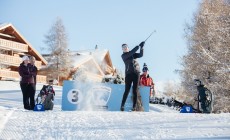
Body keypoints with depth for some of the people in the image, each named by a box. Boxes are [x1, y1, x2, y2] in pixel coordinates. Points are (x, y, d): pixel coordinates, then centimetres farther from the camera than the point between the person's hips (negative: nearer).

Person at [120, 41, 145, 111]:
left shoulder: (133, 54, 18)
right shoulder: (123, 56, 3)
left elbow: (140, 55, 8)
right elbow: (131, 52, -11)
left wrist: (142, 47, -5)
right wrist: (138, 46, -9)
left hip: (136, 73, 3)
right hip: (128, 74, -3)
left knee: (135, 91, 0)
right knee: (127, 90, -8)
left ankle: (134, 106, 1)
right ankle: (122, 105, -2)